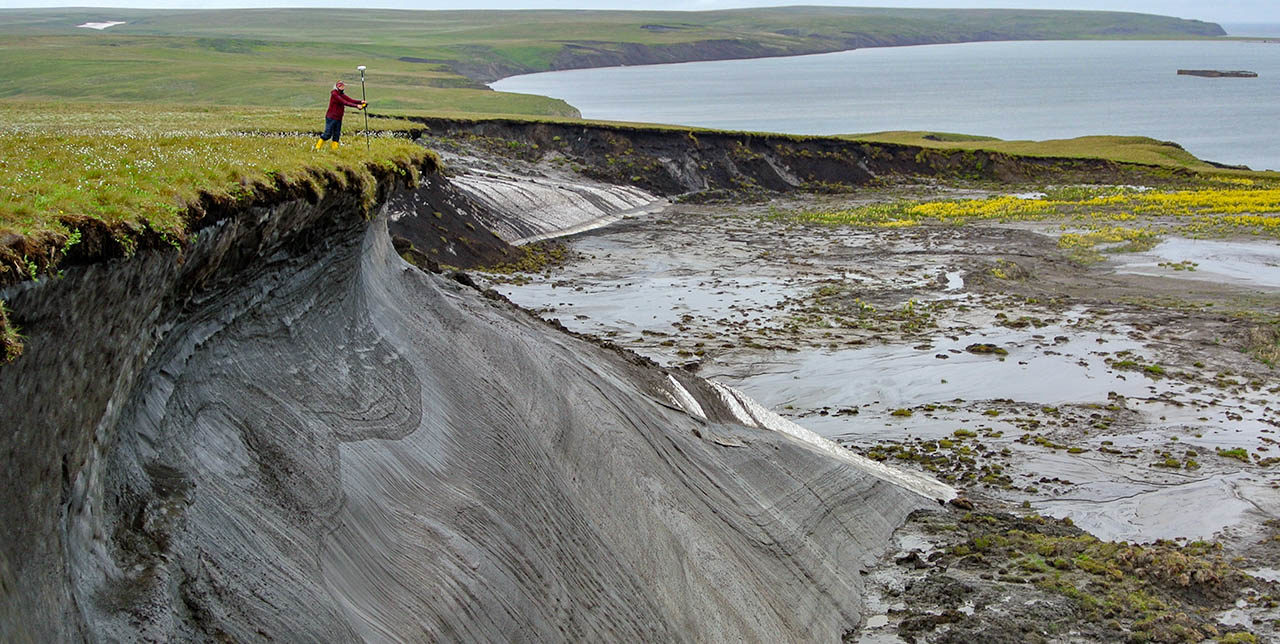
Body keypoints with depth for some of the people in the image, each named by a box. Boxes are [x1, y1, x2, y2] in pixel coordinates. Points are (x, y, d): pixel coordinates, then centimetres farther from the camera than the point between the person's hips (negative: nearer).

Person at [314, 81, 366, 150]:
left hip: (338, 119, 8)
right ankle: (317, 147, 6)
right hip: (331, 118, -8)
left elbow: (350, 100, -3)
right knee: (328, 134, -7)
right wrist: (356, 106, -32)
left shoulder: (342, 95, 11)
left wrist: (360, 102, -20)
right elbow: (344, 102, -25)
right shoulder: (334, 94, -14)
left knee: (337, 135, 6)